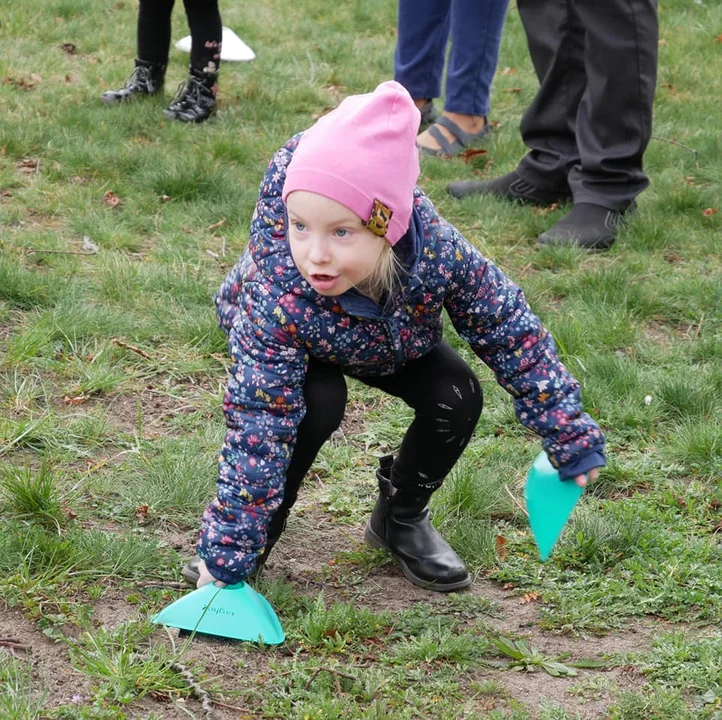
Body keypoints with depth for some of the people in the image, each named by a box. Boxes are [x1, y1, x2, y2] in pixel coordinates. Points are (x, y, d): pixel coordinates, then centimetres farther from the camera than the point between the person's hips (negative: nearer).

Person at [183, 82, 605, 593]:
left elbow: (510, 331, -21)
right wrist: (227, 558, -40)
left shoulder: (438, 249, -38)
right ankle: (256, 525, -6)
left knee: (457, 397, -18)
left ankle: (401, 518, 8)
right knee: (316, 404, -31)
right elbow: (259, 429, -40)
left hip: (394, 340, 3)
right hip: (292, 344, -3)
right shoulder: (275, 296, -44)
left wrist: (570, 436, -14)